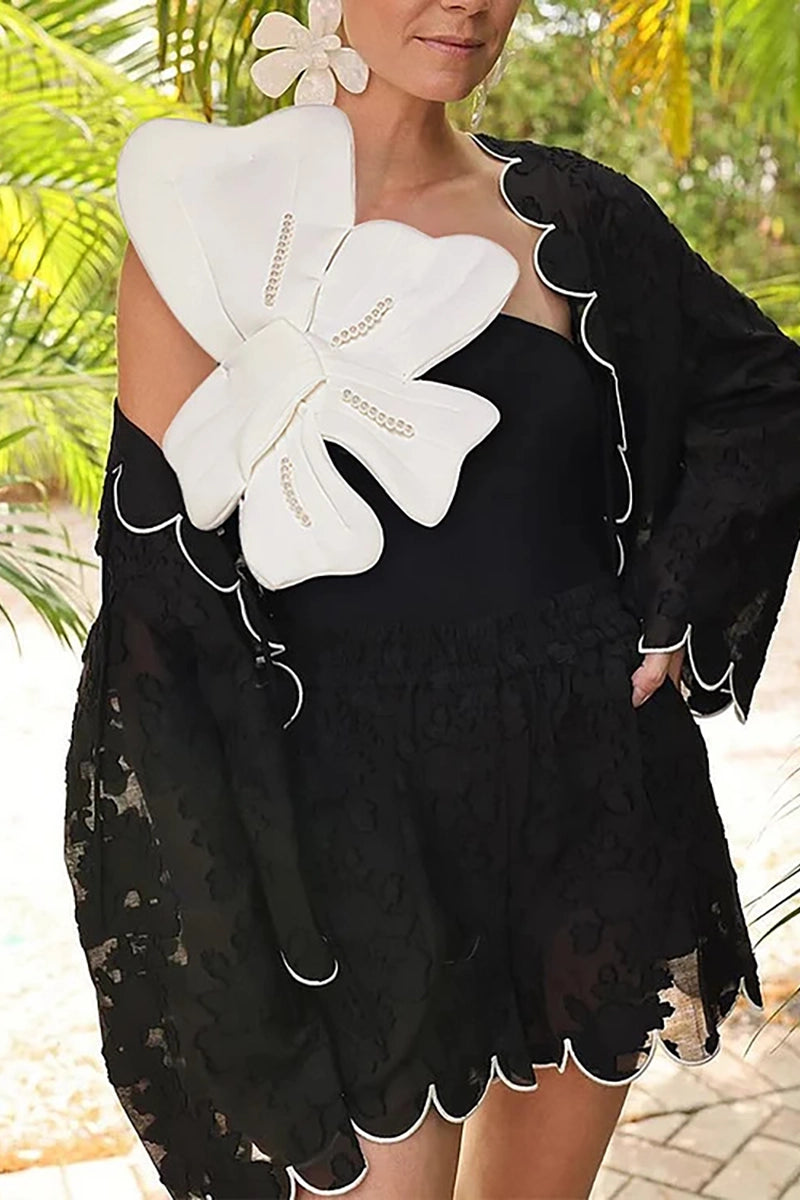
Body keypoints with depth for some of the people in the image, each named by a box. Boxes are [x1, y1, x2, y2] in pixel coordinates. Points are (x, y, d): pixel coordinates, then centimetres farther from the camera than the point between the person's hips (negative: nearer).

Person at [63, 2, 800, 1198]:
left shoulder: (570, 211, 3)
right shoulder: (207, 216, -6)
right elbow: (164, 563, -8)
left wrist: (674, 621, 3)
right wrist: (217, 909, -10)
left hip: (589, 787, 4)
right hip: (358, 816, -3)